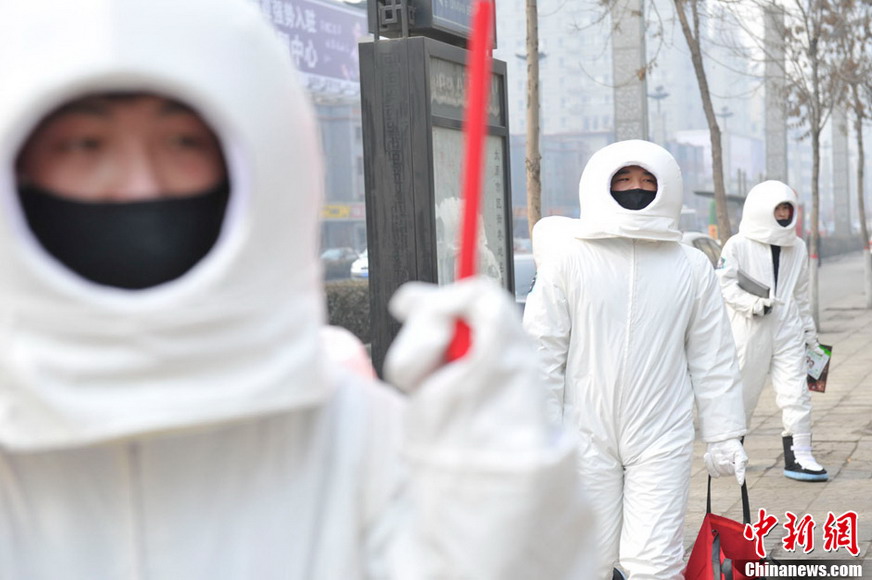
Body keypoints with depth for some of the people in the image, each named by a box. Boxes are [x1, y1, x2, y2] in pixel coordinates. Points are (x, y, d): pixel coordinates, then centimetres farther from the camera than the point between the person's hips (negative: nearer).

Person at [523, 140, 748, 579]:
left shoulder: (692, 268, 4)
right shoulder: (568, 258, -2)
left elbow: (712, 358, 8)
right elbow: (543, 349, -1)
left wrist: (724, 437, 7)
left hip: (662, 440, 1)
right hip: (586, 439, 0)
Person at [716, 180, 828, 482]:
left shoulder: (797, 247, 12)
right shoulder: (738, 245, -4)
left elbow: (800, 294, 19)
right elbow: (724, 282, -7)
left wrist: (810, 331, 20)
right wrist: (752, 304, -20)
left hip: (788, 330, 4)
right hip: (750, 332, -4)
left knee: (796, 392, -4)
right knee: (742, 392, 5)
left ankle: (798, 457, 0)